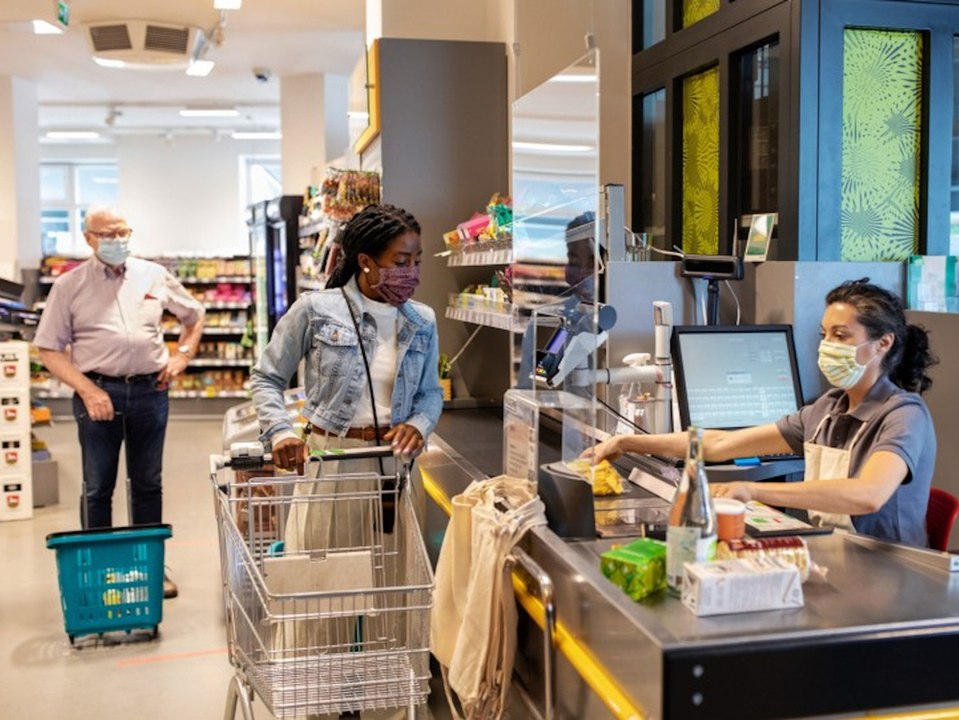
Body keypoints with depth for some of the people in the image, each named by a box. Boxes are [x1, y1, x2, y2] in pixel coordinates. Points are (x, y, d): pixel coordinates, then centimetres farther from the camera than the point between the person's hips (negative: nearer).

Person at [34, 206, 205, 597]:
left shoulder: (154, 276, 8)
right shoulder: (70, 285, 1)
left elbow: (194, 316, 22)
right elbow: (49, 349, -1)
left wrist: (183, 354, 5)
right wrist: (87, 390, -12)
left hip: (150, 390, 2)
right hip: (98, 392, -2)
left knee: (148, 484, 11)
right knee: (98, 488, 6)